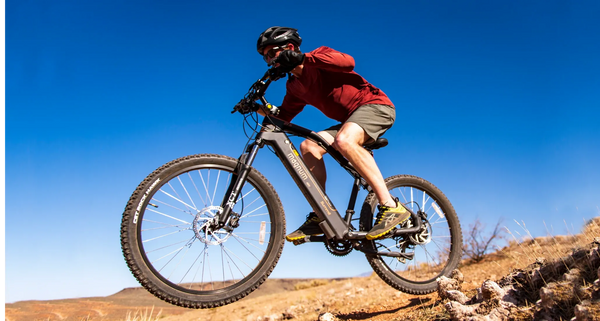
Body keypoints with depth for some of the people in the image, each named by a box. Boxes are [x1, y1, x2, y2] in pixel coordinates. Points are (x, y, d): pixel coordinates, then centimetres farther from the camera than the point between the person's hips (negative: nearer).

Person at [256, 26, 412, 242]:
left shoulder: (319, 55, -9)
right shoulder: (294, 86, 13)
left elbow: (348, 62, -29)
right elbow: (283, 116, 10)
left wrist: (303, 58, -34)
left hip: (374, 105, -8)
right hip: (351, 119, 8)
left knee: (343, 140, -36)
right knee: (309, 146, -10)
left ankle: (391, 207, -34)